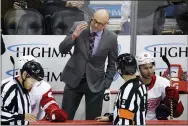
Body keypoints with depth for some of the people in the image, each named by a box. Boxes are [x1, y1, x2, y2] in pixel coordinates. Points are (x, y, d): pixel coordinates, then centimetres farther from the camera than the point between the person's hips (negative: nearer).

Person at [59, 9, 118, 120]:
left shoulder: (111, 38, -7)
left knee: (93, 120, 3)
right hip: (74, 79, 1)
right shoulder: (78, 26, -7)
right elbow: (62, 50, -8)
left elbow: (113, 63, 4)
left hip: (95, 83, -1)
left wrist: (106, 83, -3)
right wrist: (73, 36, -24)